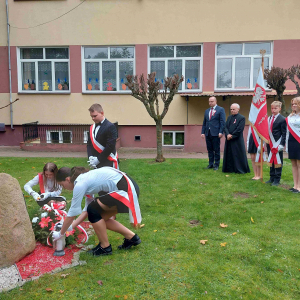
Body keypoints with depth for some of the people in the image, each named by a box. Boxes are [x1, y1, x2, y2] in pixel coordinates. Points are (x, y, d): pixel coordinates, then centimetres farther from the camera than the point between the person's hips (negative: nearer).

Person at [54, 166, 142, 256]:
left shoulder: (79, 185, -12)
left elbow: (72, 214, -5)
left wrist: (61, 233, 8)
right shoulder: (85, 178, 15)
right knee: (100, 217, 13)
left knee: (93, 210, -5)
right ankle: (131, 237, 23)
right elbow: (87, 209, 19)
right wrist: (71, 226, 19)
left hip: (126, 189, -10)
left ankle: (105, 247, 9)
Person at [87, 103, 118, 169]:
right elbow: (89, 144, 13)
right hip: (96, 164, 7)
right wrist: (90, 157, -4)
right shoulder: (92, 127, 12)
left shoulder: (110, 127, -11)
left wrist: (98, 159, -15)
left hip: (108, 164, -7)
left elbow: (110, 146, -17)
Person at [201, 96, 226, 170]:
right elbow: (204, 123, 17)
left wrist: (221, 132, -13)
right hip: (208, 133, 5)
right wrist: (203, 132, 7)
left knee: (216, 150, 0)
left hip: (215, 133, -5)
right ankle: (211, 164, 17)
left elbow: (222, 122, -5)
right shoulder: (207, 111, 17)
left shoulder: (220, 109, 1)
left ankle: (216, 164, 8)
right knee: (209, 150, 9)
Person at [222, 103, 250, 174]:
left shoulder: (241, 118, -8)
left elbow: (239, 130, -15)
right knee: (229, 155, 10)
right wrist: (228, 134, -12)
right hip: (229, 140, 7)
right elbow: (226, 127, 6)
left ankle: (240, 169, 10)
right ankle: (230, 169, 19)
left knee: (238, 155, 0)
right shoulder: (229, 117, 14)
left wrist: (232, 136, -14)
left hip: (237, 140, -7)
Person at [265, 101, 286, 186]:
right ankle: (272, 178, 23)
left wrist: (282, 144, -14)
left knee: (278, 161, 2)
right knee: (271, 161, 13)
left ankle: (277, 179, 10)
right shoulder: (268, 118, 11)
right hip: (269, 143, 6)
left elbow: (284, 133, -9)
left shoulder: (282, 119, -8)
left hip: (277, 144, -6)